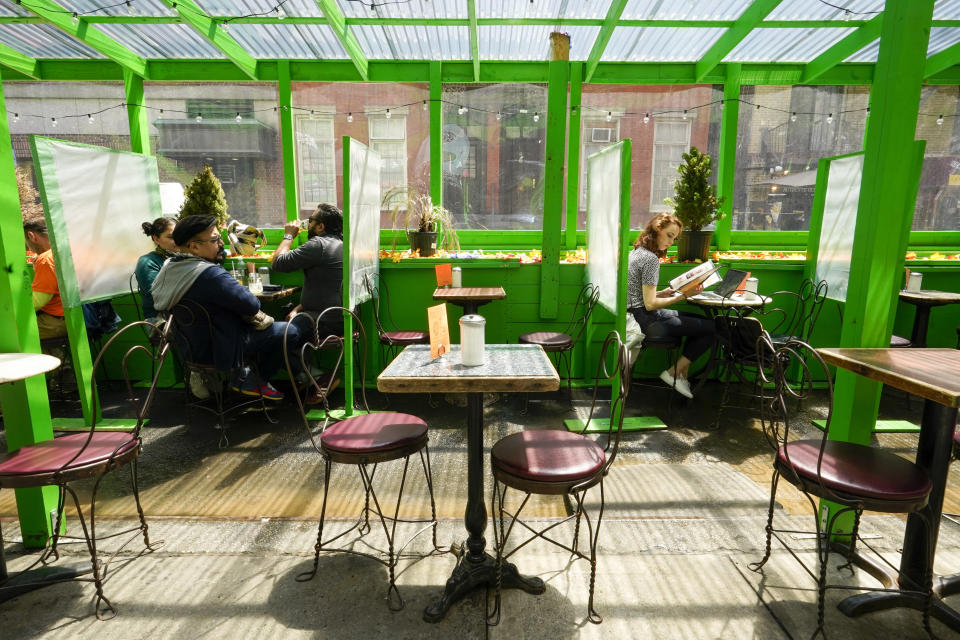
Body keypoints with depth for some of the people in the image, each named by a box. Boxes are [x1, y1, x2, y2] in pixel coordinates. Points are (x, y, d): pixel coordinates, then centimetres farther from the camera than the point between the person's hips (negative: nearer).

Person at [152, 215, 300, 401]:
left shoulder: (168, 266, -1)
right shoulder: (210, 274, -32)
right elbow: (252, 305, -28)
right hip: (218, 349, -10)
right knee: (291, 332, -2)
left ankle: (242, 377, 27)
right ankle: (260, 381, 18)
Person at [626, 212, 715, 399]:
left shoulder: (636, 252, 12)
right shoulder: (650, 258, -18)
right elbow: (650, 304, -20)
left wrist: (663, 293, 8)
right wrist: (682, 296, -14)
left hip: (636, 316, 10)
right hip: (646, 320, -10)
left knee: (702, 320, 20)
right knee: (710, 329, -6)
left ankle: (682, 374, 19)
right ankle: (673, 373, 4)